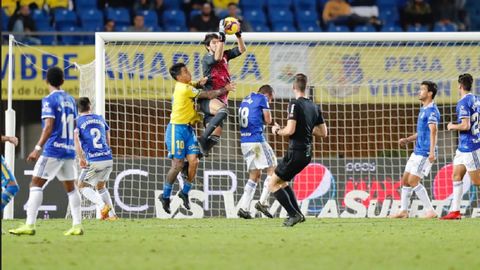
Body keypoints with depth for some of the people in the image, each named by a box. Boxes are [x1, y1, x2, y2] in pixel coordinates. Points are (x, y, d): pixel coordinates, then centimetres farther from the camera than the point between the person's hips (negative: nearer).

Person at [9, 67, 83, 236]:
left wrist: (38, 148, -18)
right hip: (69, 149, 7)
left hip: (53, 149, -7)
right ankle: (77, 225, 8)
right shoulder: (70, 100, 14)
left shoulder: (49, 100, -8)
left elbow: (49, 127, -16)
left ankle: (30, 225, -15)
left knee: (36, 183, -6)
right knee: (70, 187, 13)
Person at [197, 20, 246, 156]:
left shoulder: (225, 55, 16)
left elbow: (242, 49, 12)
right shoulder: (207, 59, -2)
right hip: (207, 98, -7)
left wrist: (238, 34, -4)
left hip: (220, 100, 7)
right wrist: (222, 35, -25)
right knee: (223, 110, -38)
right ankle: (203, 138, -31)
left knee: (215, 135, -1)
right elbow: (217, 57, -24)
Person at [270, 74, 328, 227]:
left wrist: (277, 131, -2)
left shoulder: (295, 104, -13)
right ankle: (298, 213, 15)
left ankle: (294, 214, -8)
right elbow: (323, 133, 13)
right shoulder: (314, 107, 9)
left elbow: (290, 130, -21)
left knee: (273, 184, 1)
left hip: (296, 151, -8)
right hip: (307, 152, 8)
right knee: (282, 181, 24)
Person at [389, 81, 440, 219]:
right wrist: (407, 140, 16)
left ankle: (430, 211, -9)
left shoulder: (432, 111, -14)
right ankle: (403, 211, 18)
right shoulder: (423, 109, 17)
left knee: (413, 181, -13)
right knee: (405, 180, 10)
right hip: (417, 151, 10)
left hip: (425, 153, -10)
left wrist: (432, 152, -36)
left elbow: (433, 131, -27)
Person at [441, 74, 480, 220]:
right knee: (456, 176, 10)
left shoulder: (463, 103, -18)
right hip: (463, 147, 10)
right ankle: (455, 211, 9)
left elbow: (465, 126, -25)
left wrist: (452, 126, -7)